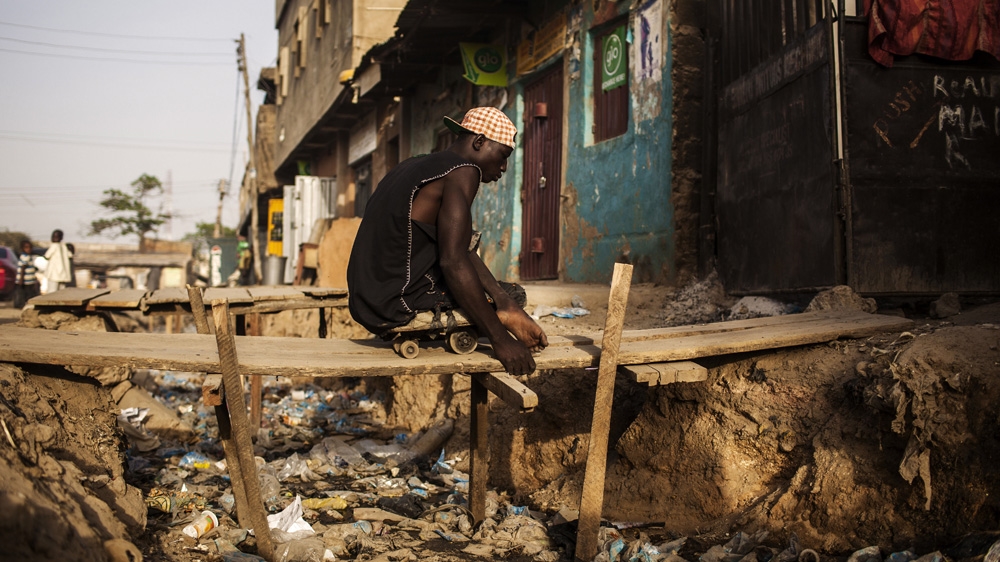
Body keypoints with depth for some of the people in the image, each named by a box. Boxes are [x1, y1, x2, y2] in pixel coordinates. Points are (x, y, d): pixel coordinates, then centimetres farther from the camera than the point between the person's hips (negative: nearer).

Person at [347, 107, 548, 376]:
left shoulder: (420, 166, 18)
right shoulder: (462, 172, -12)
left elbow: (460, 248, 13)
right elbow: (453, 261, -22)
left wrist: (504, 301, 2)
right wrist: (500, 338, -20)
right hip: (400, 306, -9)